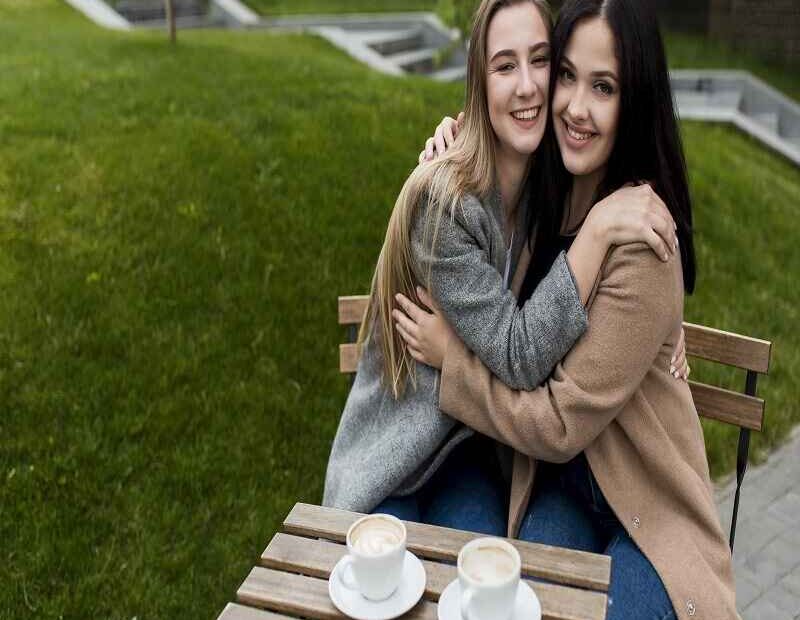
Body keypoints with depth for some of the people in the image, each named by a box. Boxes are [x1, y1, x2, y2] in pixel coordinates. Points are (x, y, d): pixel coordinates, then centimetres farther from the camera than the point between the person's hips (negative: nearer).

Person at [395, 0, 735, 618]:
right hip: (558, 480, 5)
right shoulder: (552, 188, -6)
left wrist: (451, 355, -12)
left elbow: (562, 424, -21)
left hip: (646, 507, -4)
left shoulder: (642, 241, -27)